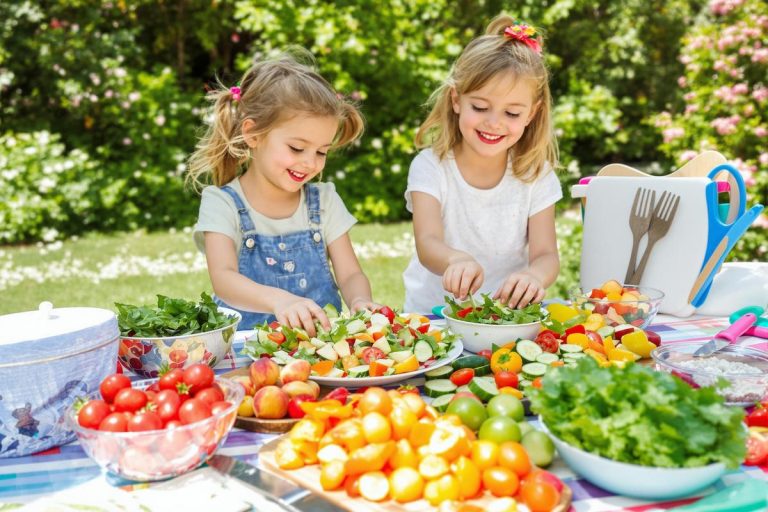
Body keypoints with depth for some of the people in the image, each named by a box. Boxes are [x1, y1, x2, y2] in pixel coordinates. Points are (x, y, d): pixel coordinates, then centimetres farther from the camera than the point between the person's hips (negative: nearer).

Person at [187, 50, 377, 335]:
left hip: (322, 338, 1)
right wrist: (278, 299, -39)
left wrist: (359, 301, -22)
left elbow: (351, 275, 3)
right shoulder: (222, 204, -4)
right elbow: (223, 279, -19)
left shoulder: (324, 201, 7)